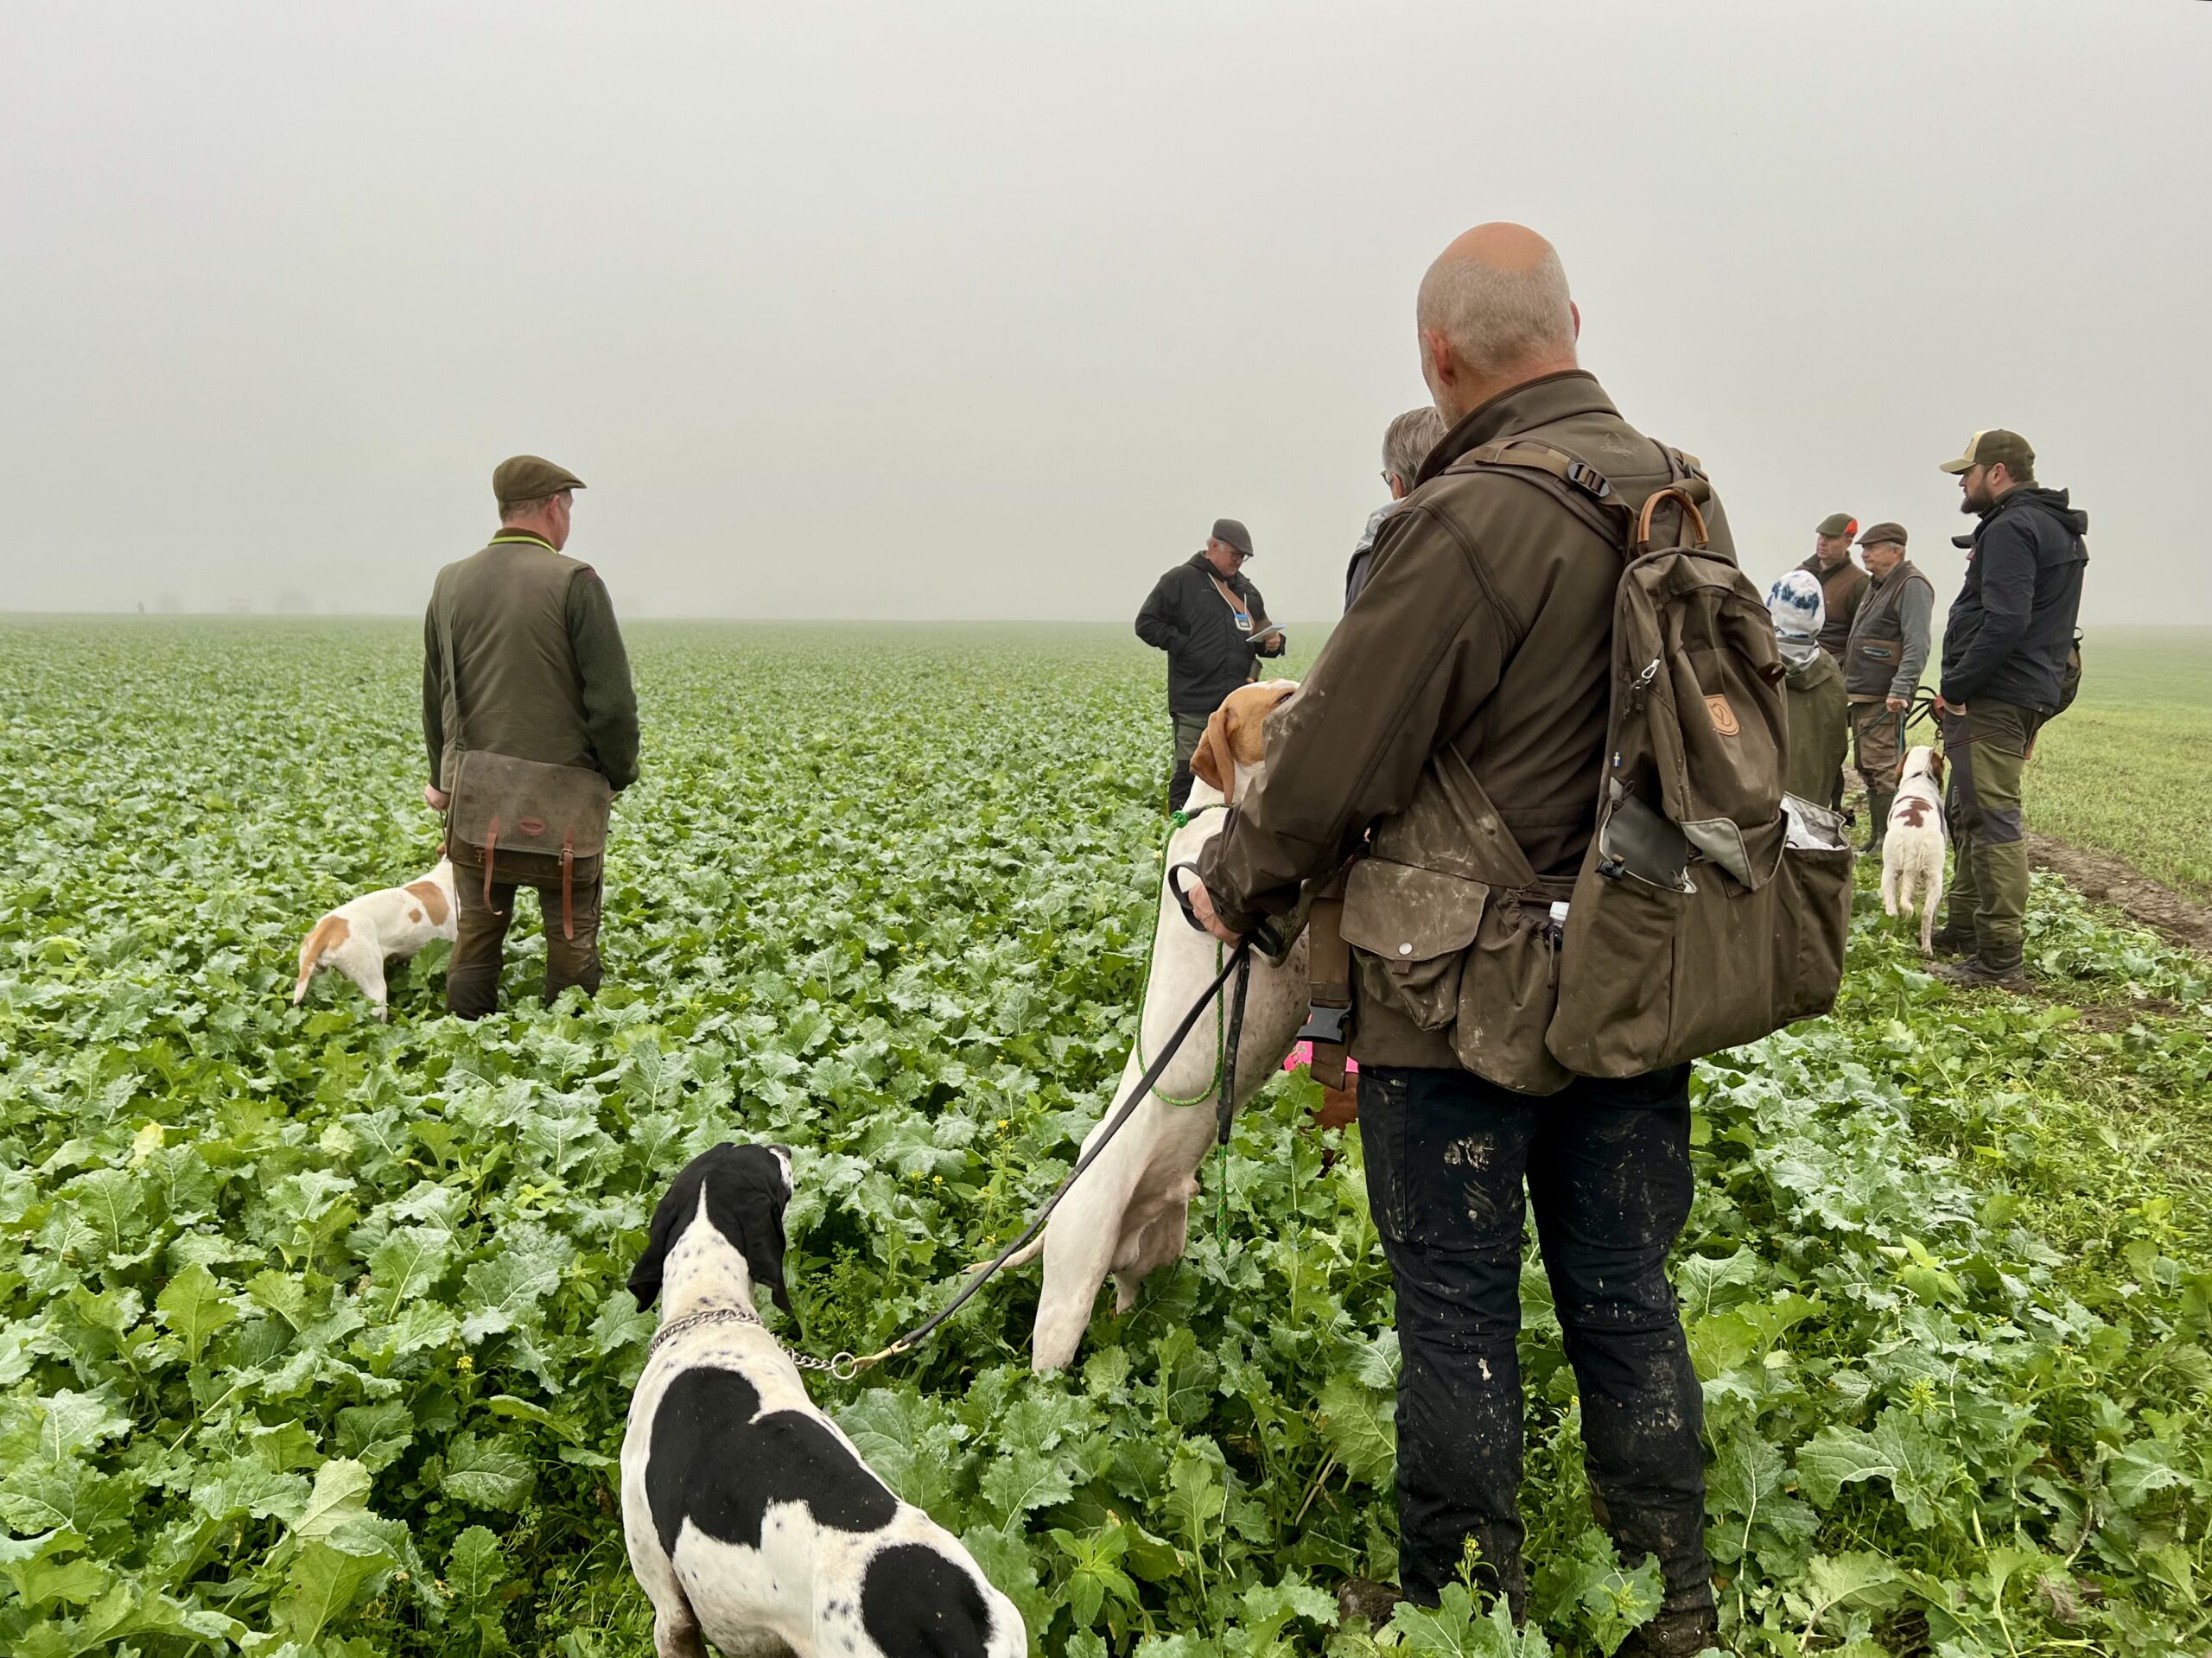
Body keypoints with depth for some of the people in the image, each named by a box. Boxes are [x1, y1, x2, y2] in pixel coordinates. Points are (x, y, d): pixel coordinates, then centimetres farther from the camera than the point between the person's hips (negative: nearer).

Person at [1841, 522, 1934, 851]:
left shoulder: (1912, 586, -12)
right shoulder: (1876, 585, 18)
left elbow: (1917, 645, -22)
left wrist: (1900, 690, -29)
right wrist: (1849, 682, 23)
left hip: (1885, 698, -10)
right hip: (1862, 694, 10)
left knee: (1883, 767, -11)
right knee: (1866, 767, 14)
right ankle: (1877, 837, 22)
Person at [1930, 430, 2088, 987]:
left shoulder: (2011, 528, -13)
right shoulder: (2052, 525, 21)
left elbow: (2005, 622, -25)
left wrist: (1955, 688, -17)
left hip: (1992, 698, -11)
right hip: (2030, 693, 11)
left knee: (1992, 819, -11)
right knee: (1968, 814, 20)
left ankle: (2000, 960, -12)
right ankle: (1964, 930, 30)